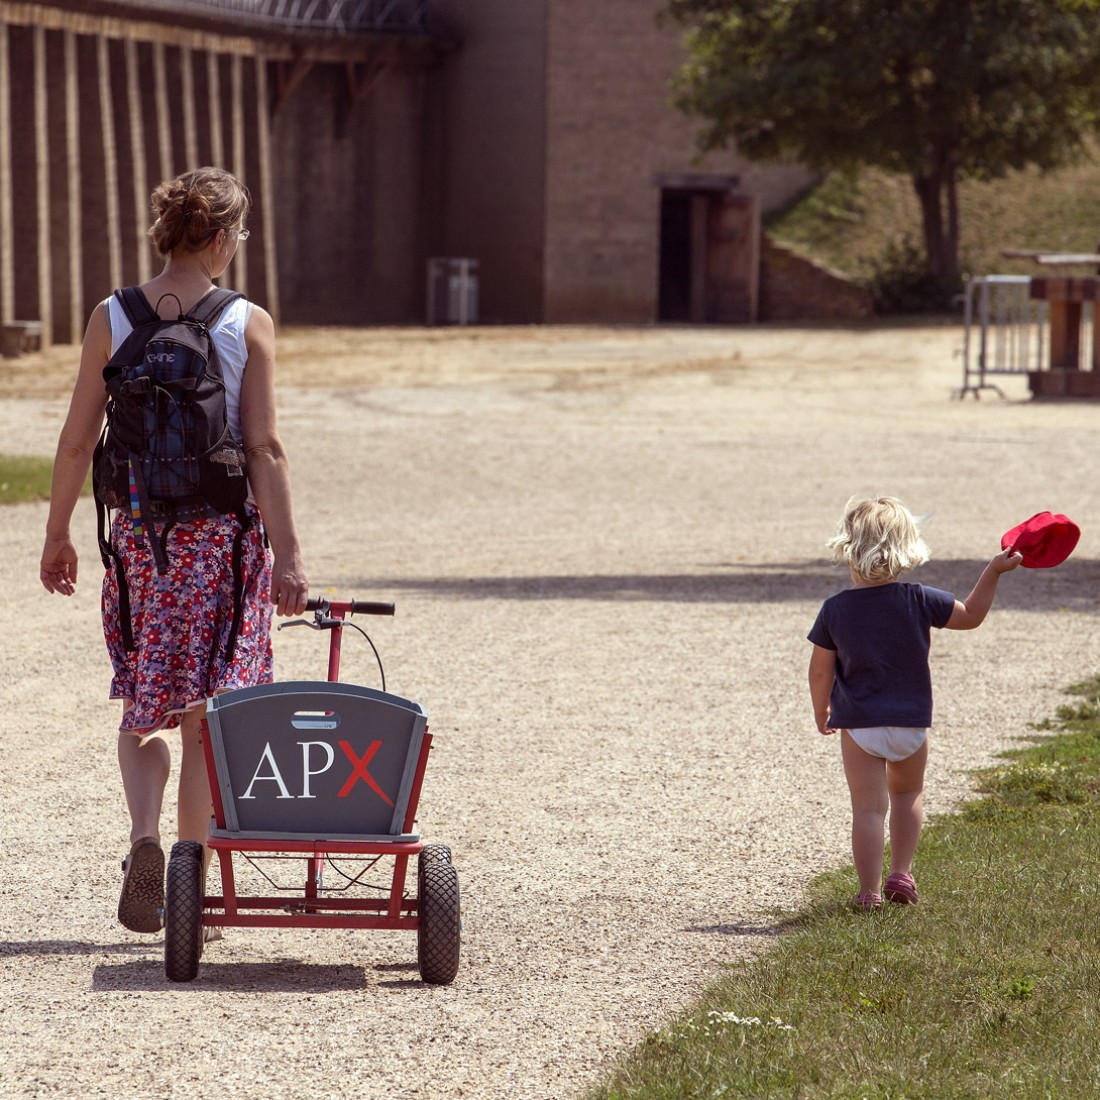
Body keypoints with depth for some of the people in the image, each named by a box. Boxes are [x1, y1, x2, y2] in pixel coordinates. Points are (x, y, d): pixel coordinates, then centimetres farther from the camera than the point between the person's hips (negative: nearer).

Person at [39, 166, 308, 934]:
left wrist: (58, 534, 12)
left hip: (139, 532, 2)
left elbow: (77, 441, 0)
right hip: (224, 531, -1)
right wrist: (288, 555, -8)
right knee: (205, 714, 8)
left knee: (145, 707, 13)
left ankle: (145, 835, -13)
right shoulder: (248, 324, -7)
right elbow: (265, 449, -10)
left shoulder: (111, 320, -2)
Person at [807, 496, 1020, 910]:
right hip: (911, 723, 1)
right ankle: (901, 873, 17)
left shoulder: (834, 611, -9)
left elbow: (820, 672, -2)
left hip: (858, 724, -1)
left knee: (868, 806, 3)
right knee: (907, 793, 24)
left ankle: (869, 892, 0)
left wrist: (821, 711, 15)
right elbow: (971, 616, 2)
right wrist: (993, 572, 10)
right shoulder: (919, 601, -10)